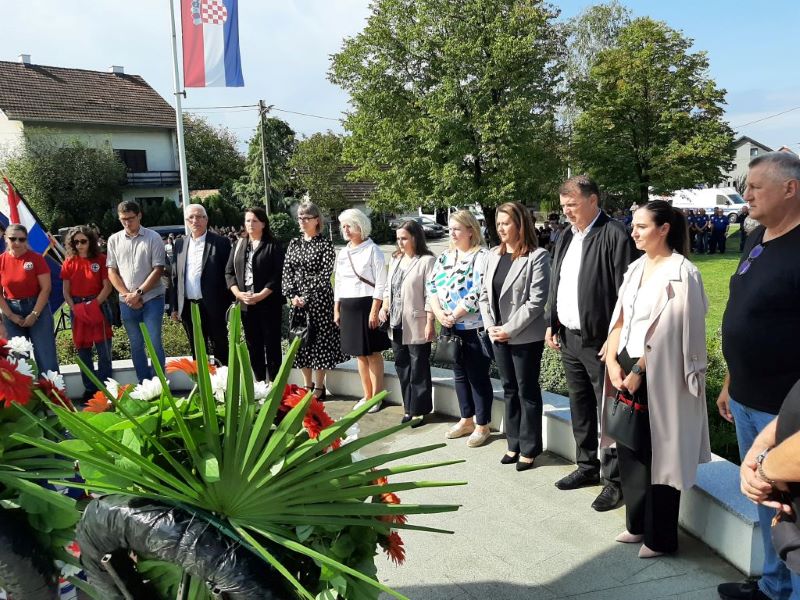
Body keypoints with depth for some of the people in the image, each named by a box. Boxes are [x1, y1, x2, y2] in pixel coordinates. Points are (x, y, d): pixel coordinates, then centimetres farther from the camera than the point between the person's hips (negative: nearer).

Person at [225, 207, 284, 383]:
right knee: (253, 346, 10)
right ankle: (259, 382, 19)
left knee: (272, 345, 0)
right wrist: (238, 293, -6)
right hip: (245, 304, 5)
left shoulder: (273, 245, -2)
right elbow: (229, 271, 9)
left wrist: (261, 295, -18)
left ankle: (274, 384, 6)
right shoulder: (239, 245, 12)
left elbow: (277, 275, -10)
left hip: (268, 303, -5)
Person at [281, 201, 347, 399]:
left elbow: (325, 275, -12)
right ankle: (307, 385, 25)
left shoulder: (325, 244, -5)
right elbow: (287, 272, 6)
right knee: (300, 341, 11)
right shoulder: (294, 244, 10)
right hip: (296, 301, 5)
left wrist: (307, 297, -16)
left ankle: (319, 387, 14)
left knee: (319, 340, 1)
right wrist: (292, 296, -7)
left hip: (319, 300, -5)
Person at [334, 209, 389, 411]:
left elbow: (380, 284, -12)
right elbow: (338, 283, 17)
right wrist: (336, 310, 13)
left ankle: (376, 397, 13)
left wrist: (374, 311, -17)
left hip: (367, 305, -7)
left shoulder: (372, 250, -8)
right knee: (359, 353, 13)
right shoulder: (342, 253, 12)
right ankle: (367, 395, 25)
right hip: (348, 307, 7)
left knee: (373, 353, 2)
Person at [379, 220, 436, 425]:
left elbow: (430, 295, -13)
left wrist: (430, 323, -15)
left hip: (416, 326, -7)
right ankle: (408, 408, 26)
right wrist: (384, 306, 3)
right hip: (396, 325, 7)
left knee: (419, 371, 4)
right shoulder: (395, 260, 12)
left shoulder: (427, 261, -10)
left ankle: (419, 410, 16)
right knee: (402, 369, 14)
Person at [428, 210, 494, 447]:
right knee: (460, 374, 16)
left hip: (474, 327, -7)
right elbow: (432, 286, 8)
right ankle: (466, 420, 30)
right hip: (451, 328, 7)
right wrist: (439, 313, -8)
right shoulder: (444, 257, 11)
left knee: (478, 376, 2)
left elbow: (479, 292, -20)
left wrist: (454, 315, -16)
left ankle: (483, 426, 15)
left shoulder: (482, 256, -11)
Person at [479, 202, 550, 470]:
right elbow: (485, 293, 11)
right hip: (498, 336, 6)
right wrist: (490, 326, -2)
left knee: (527, 392, 5)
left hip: (525, 337, -6)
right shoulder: (494, 255, 9)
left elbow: (537, 300, -16)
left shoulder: (537, 256, -11)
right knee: (510, 390, 15)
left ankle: (529, 448, 17)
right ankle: (514, 443, 27)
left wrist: (510, 329, -16)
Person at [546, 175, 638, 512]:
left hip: (600, 341, -8)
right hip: (568, 338, 8)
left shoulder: (615, 236, -14)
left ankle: (615, 479, 15)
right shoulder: (565, 237, 12)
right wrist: (552, 325, 15)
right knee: (580, 407, 18)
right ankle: (588, 466, 34)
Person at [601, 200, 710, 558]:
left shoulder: (681, 273, -12)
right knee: (628, 448, 13)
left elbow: (668, 332, -17)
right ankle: (637, 524, 32)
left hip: (659, 377, -7)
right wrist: (614, 362, -2)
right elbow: (620, 319, 9)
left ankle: (660, 537, 21)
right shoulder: (636, 268, 10)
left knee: (657, 454, 5)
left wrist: (638, 371, -15)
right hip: (627, 369, 7)